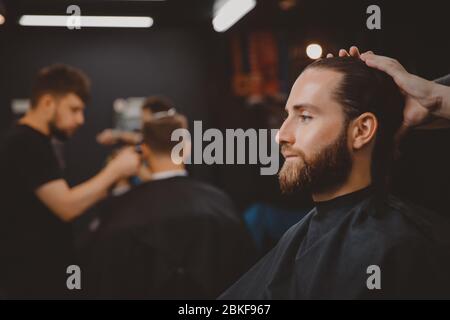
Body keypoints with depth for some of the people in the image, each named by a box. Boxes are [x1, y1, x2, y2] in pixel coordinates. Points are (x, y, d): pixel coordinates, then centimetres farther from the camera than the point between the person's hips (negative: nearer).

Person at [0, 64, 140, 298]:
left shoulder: (27, 142, 14)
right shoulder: (27, 145, -18)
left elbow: (58, 201, 14)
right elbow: (66, 206, -24)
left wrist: (111, 184, 6)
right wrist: (115, 169, -16)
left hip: (41, 271, 10)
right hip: (34, 277, -10)